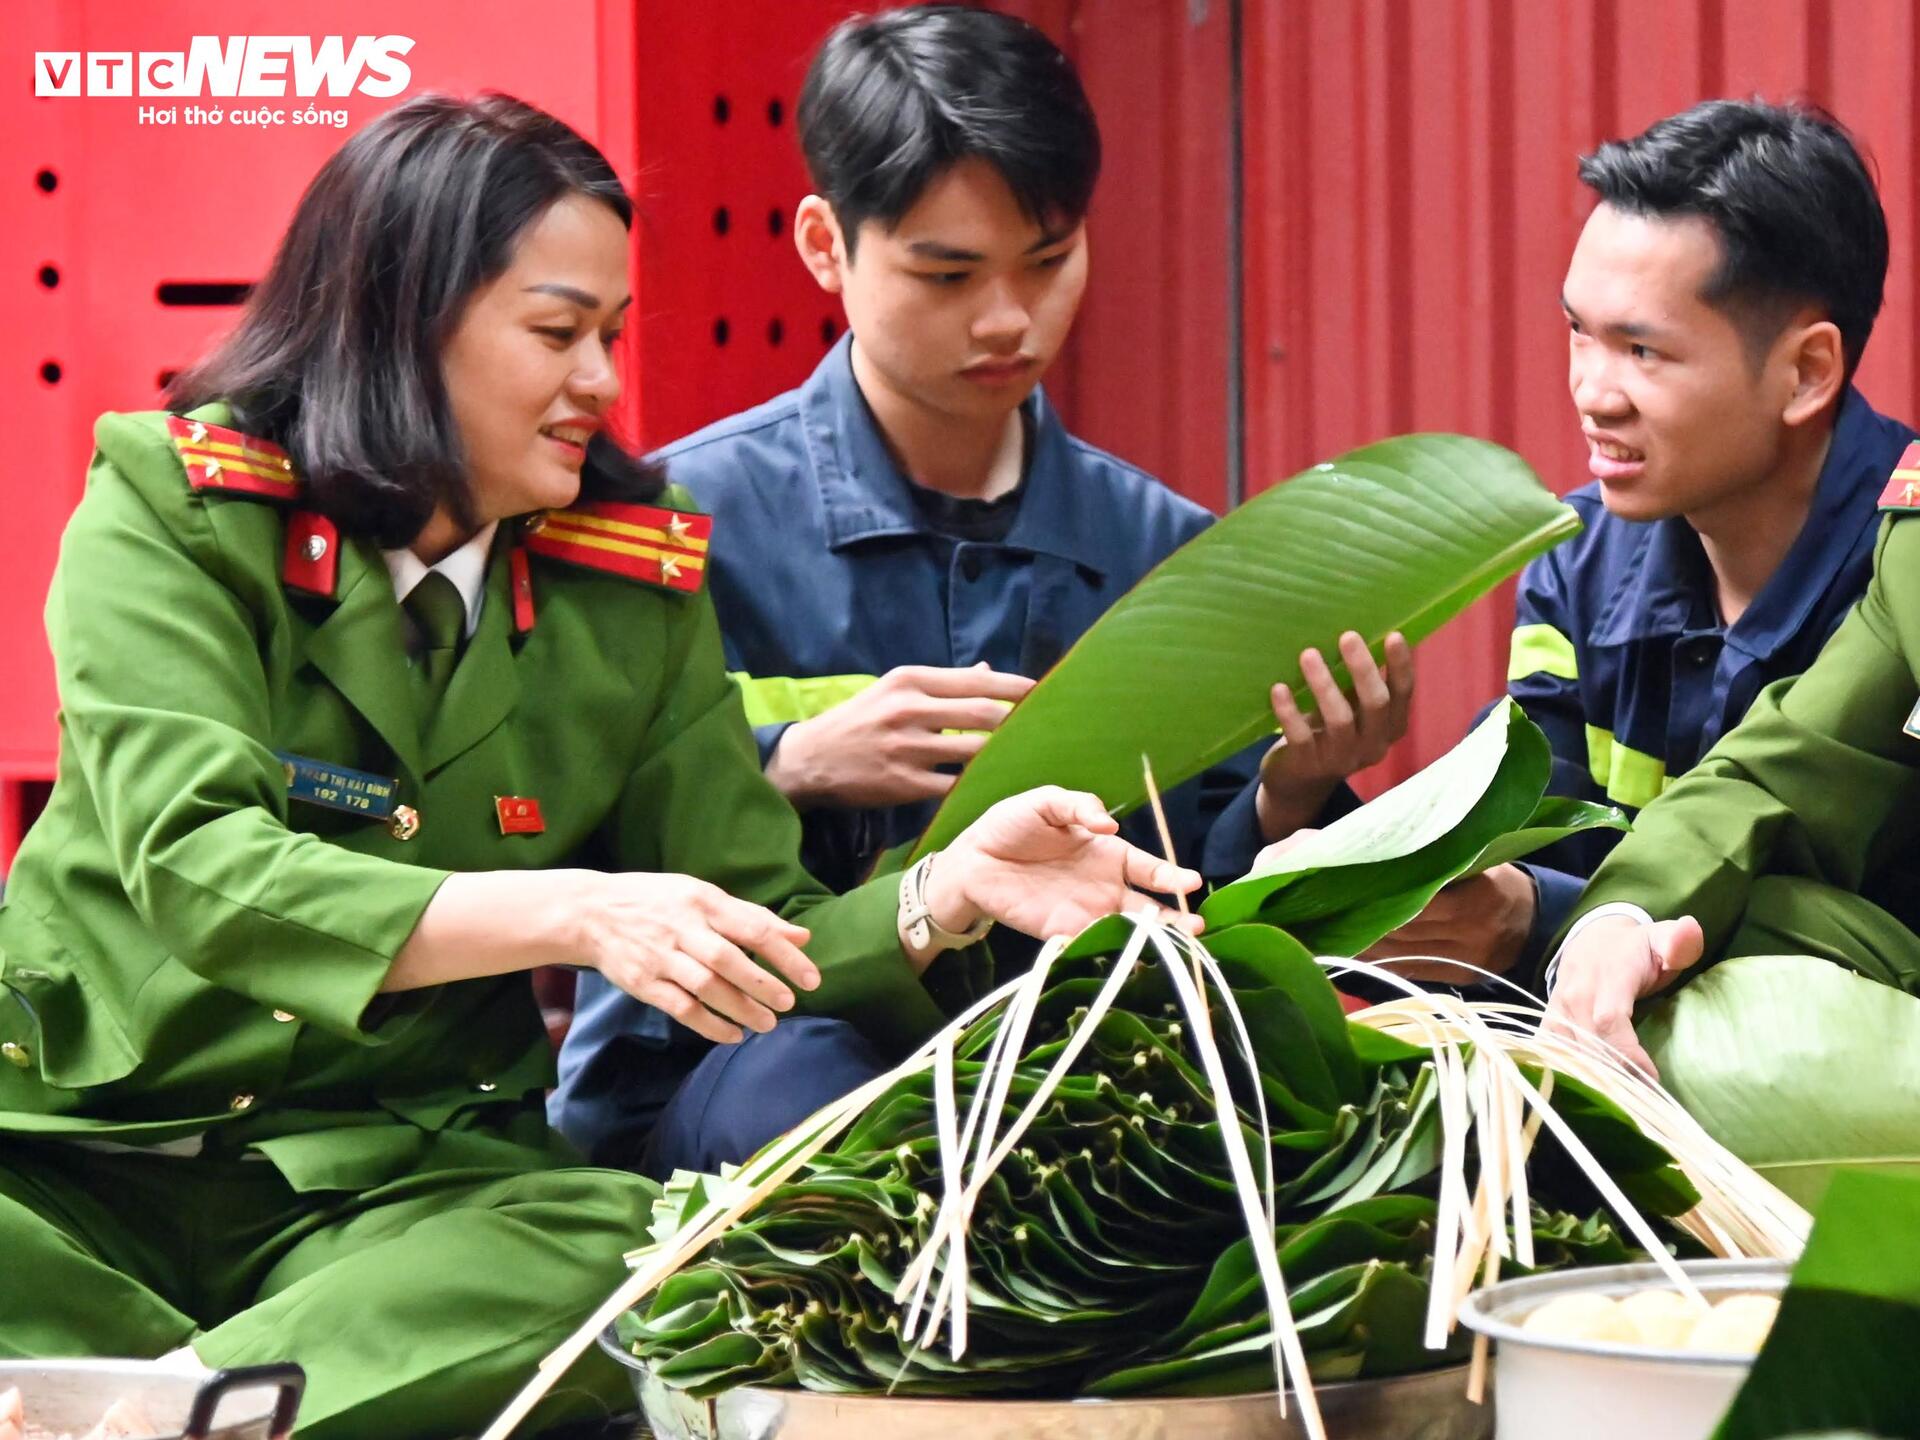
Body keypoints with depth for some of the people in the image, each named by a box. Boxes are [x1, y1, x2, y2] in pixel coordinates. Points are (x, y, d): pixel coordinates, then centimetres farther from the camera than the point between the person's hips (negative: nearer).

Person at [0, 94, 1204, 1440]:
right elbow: (195, 865, -20)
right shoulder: (169, 506, -5)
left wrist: (947, 892, -12)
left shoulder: (640, 581, 8)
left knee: (601, 1246, -32)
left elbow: (751, 933, 10)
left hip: (395, 1173, 4)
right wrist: (570, 915, -31)